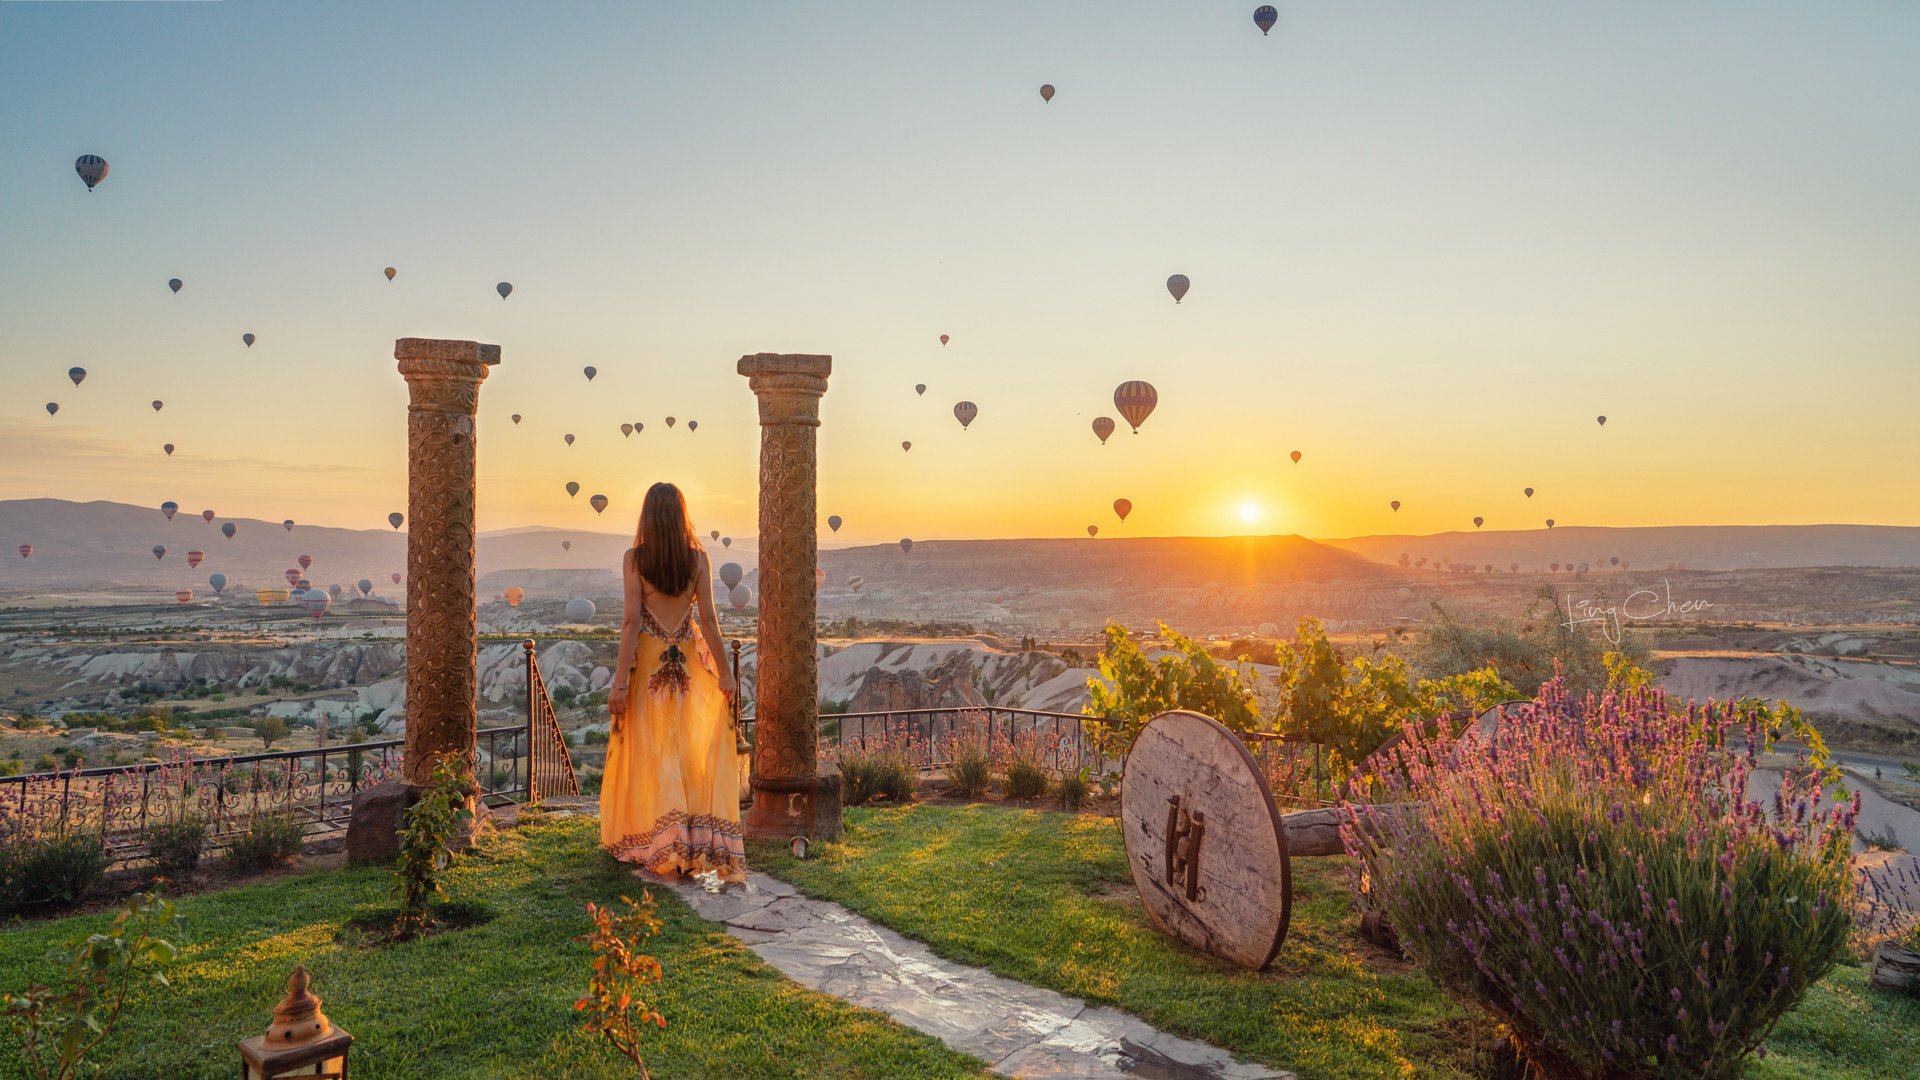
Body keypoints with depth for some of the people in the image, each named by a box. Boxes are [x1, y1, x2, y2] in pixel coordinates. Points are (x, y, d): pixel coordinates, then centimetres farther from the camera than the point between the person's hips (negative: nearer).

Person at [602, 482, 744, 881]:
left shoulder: (634, 558, -6)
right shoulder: (698, 559, -2)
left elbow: (631, 620, -10)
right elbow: (708, 619, -3)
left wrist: (620, 679, -8)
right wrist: (724, 670, 3)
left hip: (648, 660, -1)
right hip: (689, 661, 1)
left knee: (649, 751, 7)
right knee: (694, 750, 9)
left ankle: (653, 839, 10)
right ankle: (701, 837, 10)